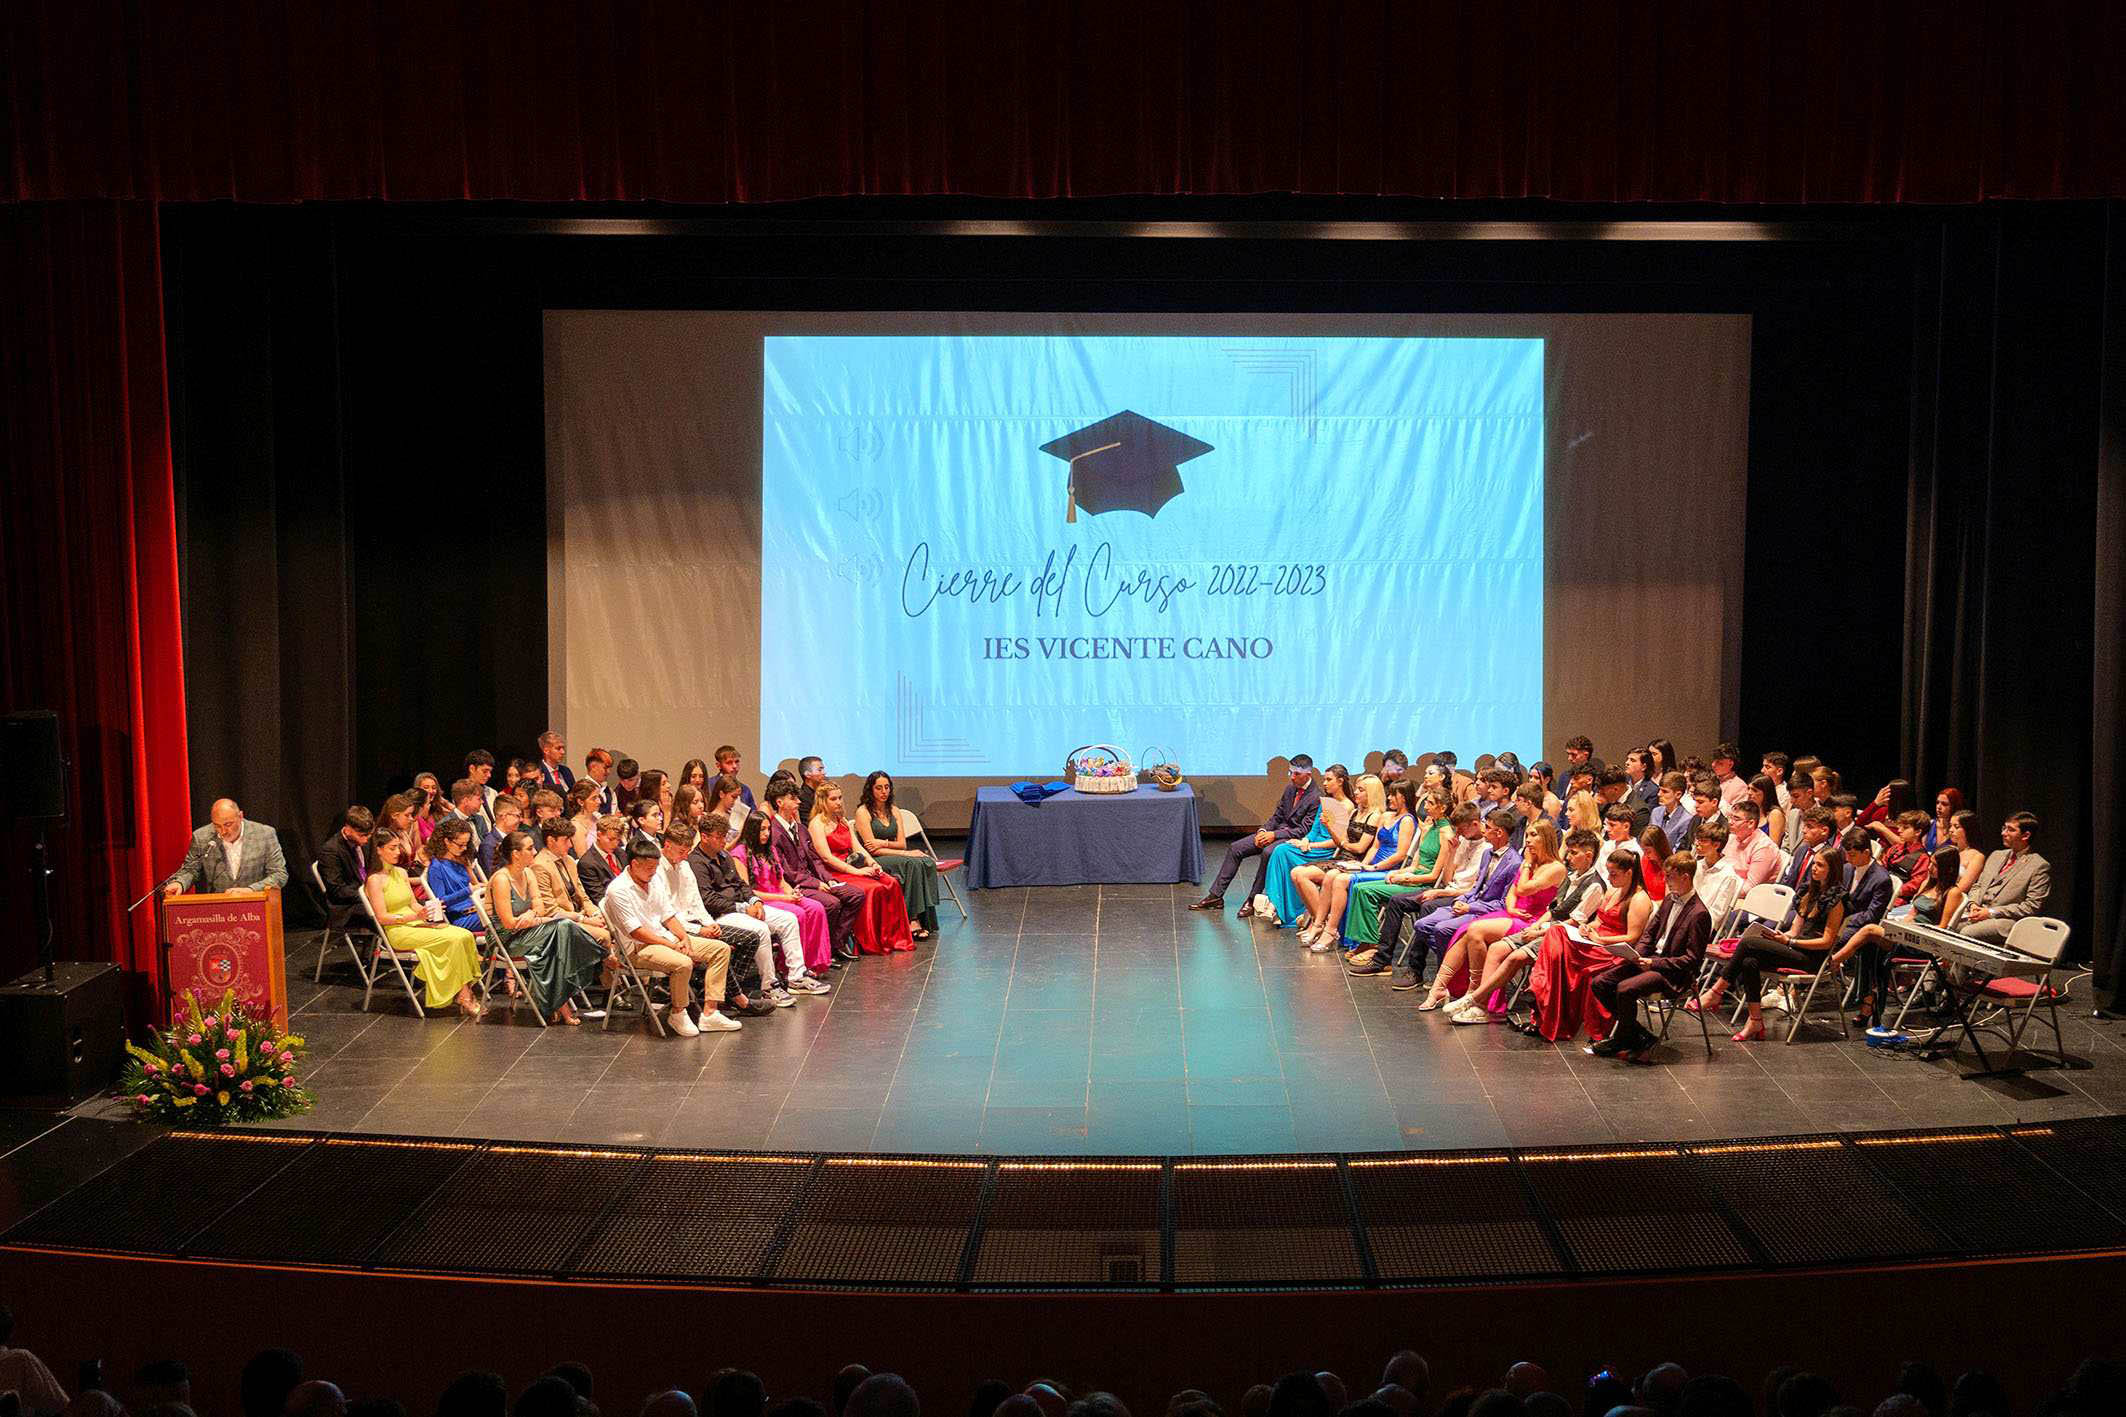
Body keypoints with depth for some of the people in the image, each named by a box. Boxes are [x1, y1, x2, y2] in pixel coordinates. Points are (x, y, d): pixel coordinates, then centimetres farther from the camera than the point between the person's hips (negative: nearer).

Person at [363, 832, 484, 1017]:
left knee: (465, 935, -18)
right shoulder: (375, 880, -7)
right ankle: (462, 997, -21)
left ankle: (465, 994, -23)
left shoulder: (401, 872, 17)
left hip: (415, 925, 7)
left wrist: (428, 911, -3)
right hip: (396, 932, -7)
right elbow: (382, 917, -13)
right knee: (453, 940, -27)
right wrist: (415, 916, -21)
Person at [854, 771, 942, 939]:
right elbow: (872, 849, -11)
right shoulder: (863, 813, -4)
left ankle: (920, 920, -32)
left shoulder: (894, 811, 16)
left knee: (927, 862, -24)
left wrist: (884, 843, -11)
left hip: (894, 856, 6)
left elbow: (902, 843, 11)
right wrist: (908, 854, -15)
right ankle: (913, 920, -32)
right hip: (874, 862, -6)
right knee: (913, 863, -31)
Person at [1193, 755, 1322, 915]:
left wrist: (1274, 835, -20)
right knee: (1235, 848, -4)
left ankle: (1253, 900, -24)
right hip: (1278, 831, 8)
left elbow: (1304, 830, -17)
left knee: (1268, 852, -37)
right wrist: (1263, 830, -4)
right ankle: (1215, 896, -2)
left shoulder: (1317, 797, -15)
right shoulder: (1290, 788, 9)